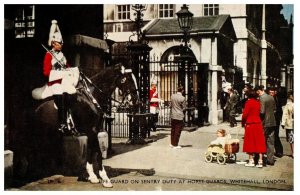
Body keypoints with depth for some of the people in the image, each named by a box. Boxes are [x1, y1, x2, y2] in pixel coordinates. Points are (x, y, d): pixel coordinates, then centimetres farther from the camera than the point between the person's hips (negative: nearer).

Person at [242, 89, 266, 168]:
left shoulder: (249, 102, -11)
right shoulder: (258, 102, 6)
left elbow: (245, 114, -13)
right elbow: (260, 112, 9)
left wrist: (243, 123, 1)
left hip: (250, 124, -5)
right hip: (259, 124, 5)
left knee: (250, 143, 5)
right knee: (259, 142, 6)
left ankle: (251, 161, 9)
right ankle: (260, 161, 5)